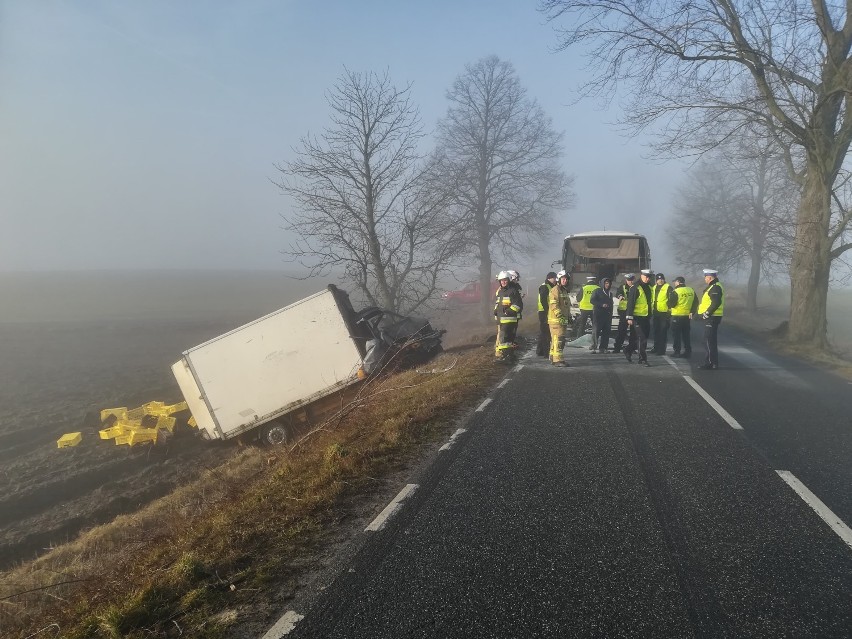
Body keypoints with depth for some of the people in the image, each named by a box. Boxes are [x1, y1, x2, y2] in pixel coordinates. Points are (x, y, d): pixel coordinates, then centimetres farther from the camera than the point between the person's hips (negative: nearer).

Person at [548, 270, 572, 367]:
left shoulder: (565, 291, 21)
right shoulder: (555, 290, -10)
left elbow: (567, 305, 30)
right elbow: (554, 305, -20)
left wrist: (569, 317, 25)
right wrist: (560, 316, -24)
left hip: (562, 319, 10)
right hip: (555, 319, -10)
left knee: (555, 339, 15)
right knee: (558, 339, -14)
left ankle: (553, 358, 22)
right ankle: (557, 359, -17)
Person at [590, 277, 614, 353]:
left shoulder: (610, 293, 22)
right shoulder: (597, 291, 4)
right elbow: (592, 300, -6)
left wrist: (611, 314, 19)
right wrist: (602, 304, -16)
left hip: (607, 315, 6)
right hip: (598, 314, -6)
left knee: (606, 332, 0)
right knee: (596, 330, -11)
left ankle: (603, 347, 3)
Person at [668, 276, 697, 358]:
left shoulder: (675, 292, -13)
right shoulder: (691, 290, 6)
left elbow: (671, 304, -14)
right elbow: (695, 303, 8)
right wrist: (692, 312, 11)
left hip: (677, 315, -6)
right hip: (687, 315, 6)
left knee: (676, 334, 3)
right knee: (686, 334, 12)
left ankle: (677, 352, 3)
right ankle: (688, 352, 13)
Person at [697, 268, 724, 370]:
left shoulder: (715, 287, -16)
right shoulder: (713, 286, 18)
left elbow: (716, 302, -26)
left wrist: (707, 313, -22)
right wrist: (706, 313, 18)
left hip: (711, 318, -11)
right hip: (710, 317, 11)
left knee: (709, 341, -8)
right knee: (711, 341, 14)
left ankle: (711, 363, -6)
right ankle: (713, 362, 20)